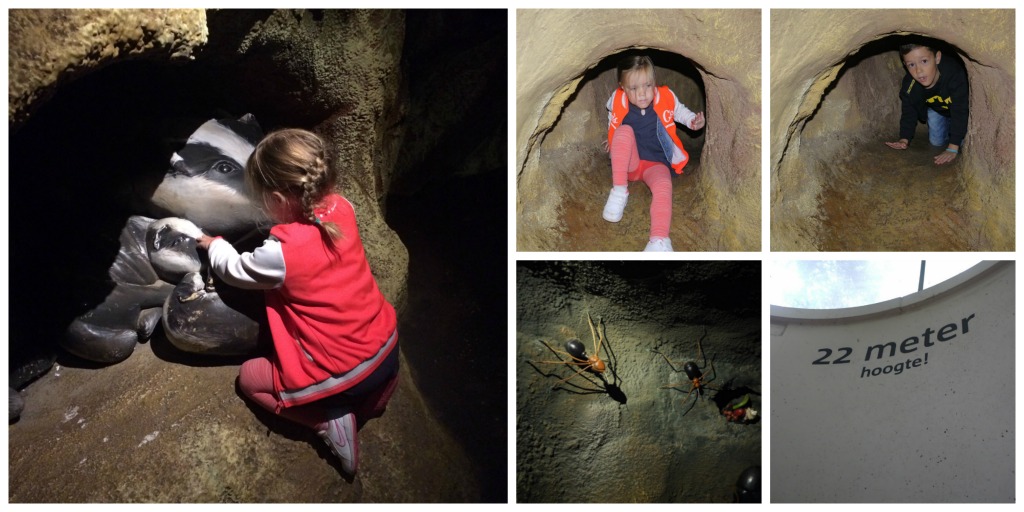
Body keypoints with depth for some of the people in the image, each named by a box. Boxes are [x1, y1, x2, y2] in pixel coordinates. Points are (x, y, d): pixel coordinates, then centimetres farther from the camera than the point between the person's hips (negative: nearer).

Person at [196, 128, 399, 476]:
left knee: (249, 377, 15)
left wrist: (214, 245, 20)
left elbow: (236, 270, 2)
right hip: (388, 350, 7)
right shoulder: (341, 209, -9)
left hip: (344, 375, -7)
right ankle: (372, 396, 20)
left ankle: (329, 419, 2)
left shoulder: (280, 254, -23)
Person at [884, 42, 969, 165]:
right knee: (936, 142, 7)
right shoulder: (909, 86, -31)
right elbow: (908, 113, -13)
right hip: (937, 109, 3)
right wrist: (904, 139, -24)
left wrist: (953, 149, -44)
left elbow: (960, 113, -42)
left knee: (963, 141, -11)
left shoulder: (954, 74, -44)